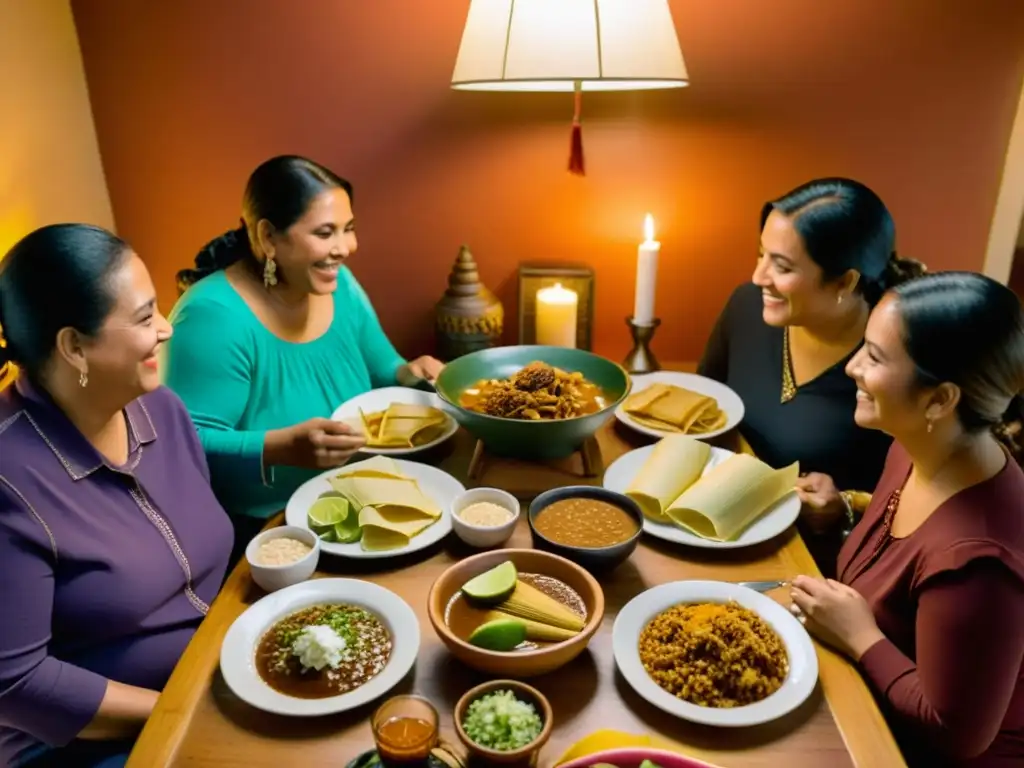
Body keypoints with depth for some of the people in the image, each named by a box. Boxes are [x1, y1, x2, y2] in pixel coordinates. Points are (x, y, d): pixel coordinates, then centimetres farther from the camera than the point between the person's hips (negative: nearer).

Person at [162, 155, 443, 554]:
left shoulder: (339, 284, 0)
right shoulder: (213, 317, -21)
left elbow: (379, 373, 12)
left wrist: (407, 375, -10)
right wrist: (282, 448, -37)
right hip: (258, 533, -7)